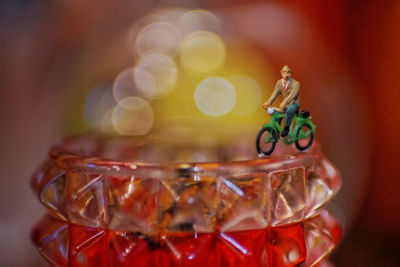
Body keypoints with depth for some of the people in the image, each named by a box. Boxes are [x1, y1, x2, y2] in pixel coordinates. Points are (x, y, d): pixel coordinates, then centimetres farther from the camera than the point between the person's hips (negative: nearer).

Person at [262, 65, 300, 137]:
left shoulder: (296, 83, -16)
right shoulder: (279, 82, 1)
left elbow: (292, 94, -33)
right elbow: (275, 93, -8)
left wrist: (284, 102, -52)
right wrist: (268, 102, -28)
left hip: (294, 104, -5)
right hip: (285, 105, 6)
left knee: (289, 111, -36)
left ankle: (286, 128, -19)